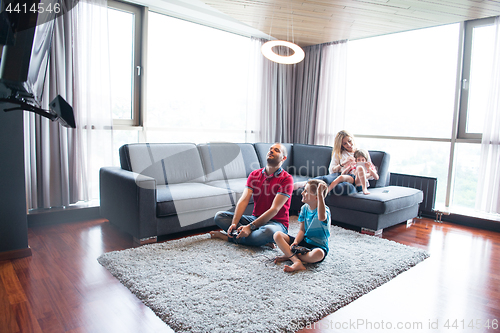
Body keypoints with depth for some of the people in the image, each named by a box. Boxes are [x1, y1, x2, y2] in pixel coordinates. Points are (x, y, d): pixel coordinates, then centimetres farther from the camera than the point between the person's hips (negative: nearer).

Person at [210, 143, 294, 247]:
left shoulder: (286, 179, -11)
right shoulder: (254, 174, 7)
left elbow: (274, 209, -18)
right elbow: (243, 200, -5)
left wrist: (250, 227, -25)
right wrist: (234, 223, -20)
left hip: (276, 223, -6)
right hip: (255, 218, 6)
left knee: (269, 231, -41)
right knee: (219, 216, -8)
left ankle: (228, 237, -19)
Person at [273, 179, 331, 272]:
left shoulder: (324, 209, -15)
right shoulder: (304, 208, 4)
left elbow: (321, 218, -42)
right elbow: (302, 230, 4)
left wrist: (320, 194, -43)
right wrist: (295, 242, -16)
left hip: (318, 246, -6)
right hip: (304, 241, 6)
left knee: (318, 254, -41)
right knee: (277, 235, -12)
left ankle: (289, 255, -19)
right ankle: (297, 262, -28)